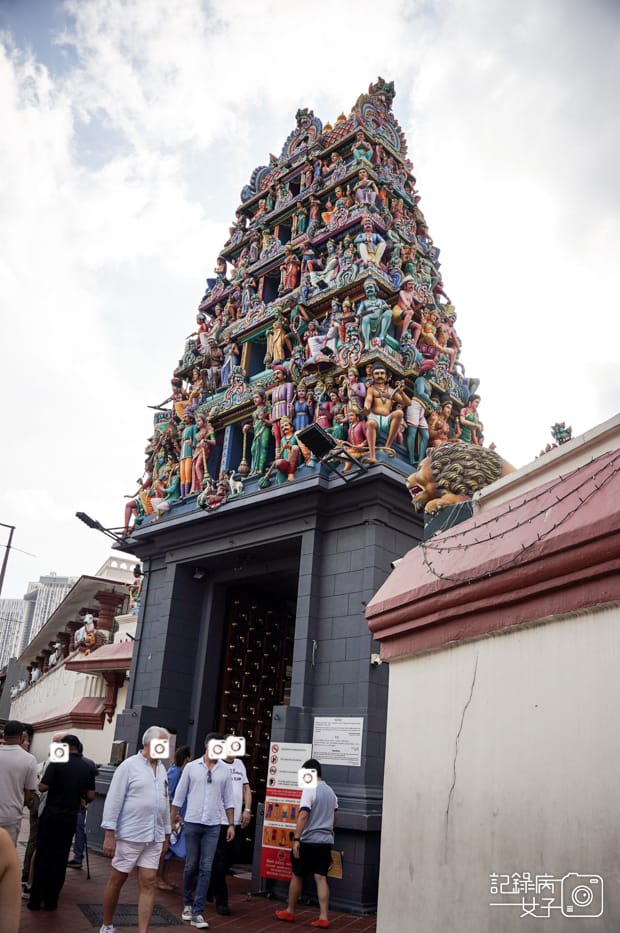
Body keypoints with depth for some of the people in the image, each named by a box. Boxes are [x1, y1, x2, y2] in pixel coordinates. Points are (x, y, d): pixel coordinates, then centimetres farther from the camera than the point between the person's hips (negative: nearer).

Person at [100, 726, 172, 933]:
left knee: (148, 883, 2)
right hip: (130, 835, -5)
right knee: (117, 880, 9)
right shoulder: (129, 765, -9)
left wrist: (166, 833, 17)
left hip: (154, 838, 5)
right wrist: (109, 834, -14)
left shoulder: (162, 769, 10)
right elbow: (114, 801, -11)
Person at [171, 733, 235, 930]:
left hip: (213, 825, 1)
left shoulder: (225, 771, 3)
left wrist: (231, 825, 5)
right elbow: (179, 796, 3)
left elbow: (228, 801, 8)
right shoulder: (191, 767, -2)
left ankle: (197, 913, 5)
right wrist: (173, 819, 3)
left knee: (205, 868, -1)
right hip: (192, 823, -1)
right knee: (191, 866, 9)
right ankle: (187, 903, 29)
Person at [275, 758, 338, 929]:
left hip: (309, 840, -6)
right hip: (326, 841, 6)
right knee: (321, 878, 5)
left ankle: (289, 912, 22)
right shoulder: (330, 791, 11)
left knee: (297, 876, 10)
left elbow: (303, 815, -21)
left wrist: (296, 839, -21)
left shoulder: (309, 789, -13)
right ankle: (323, 917, -1)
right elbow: (334, 817, 22)